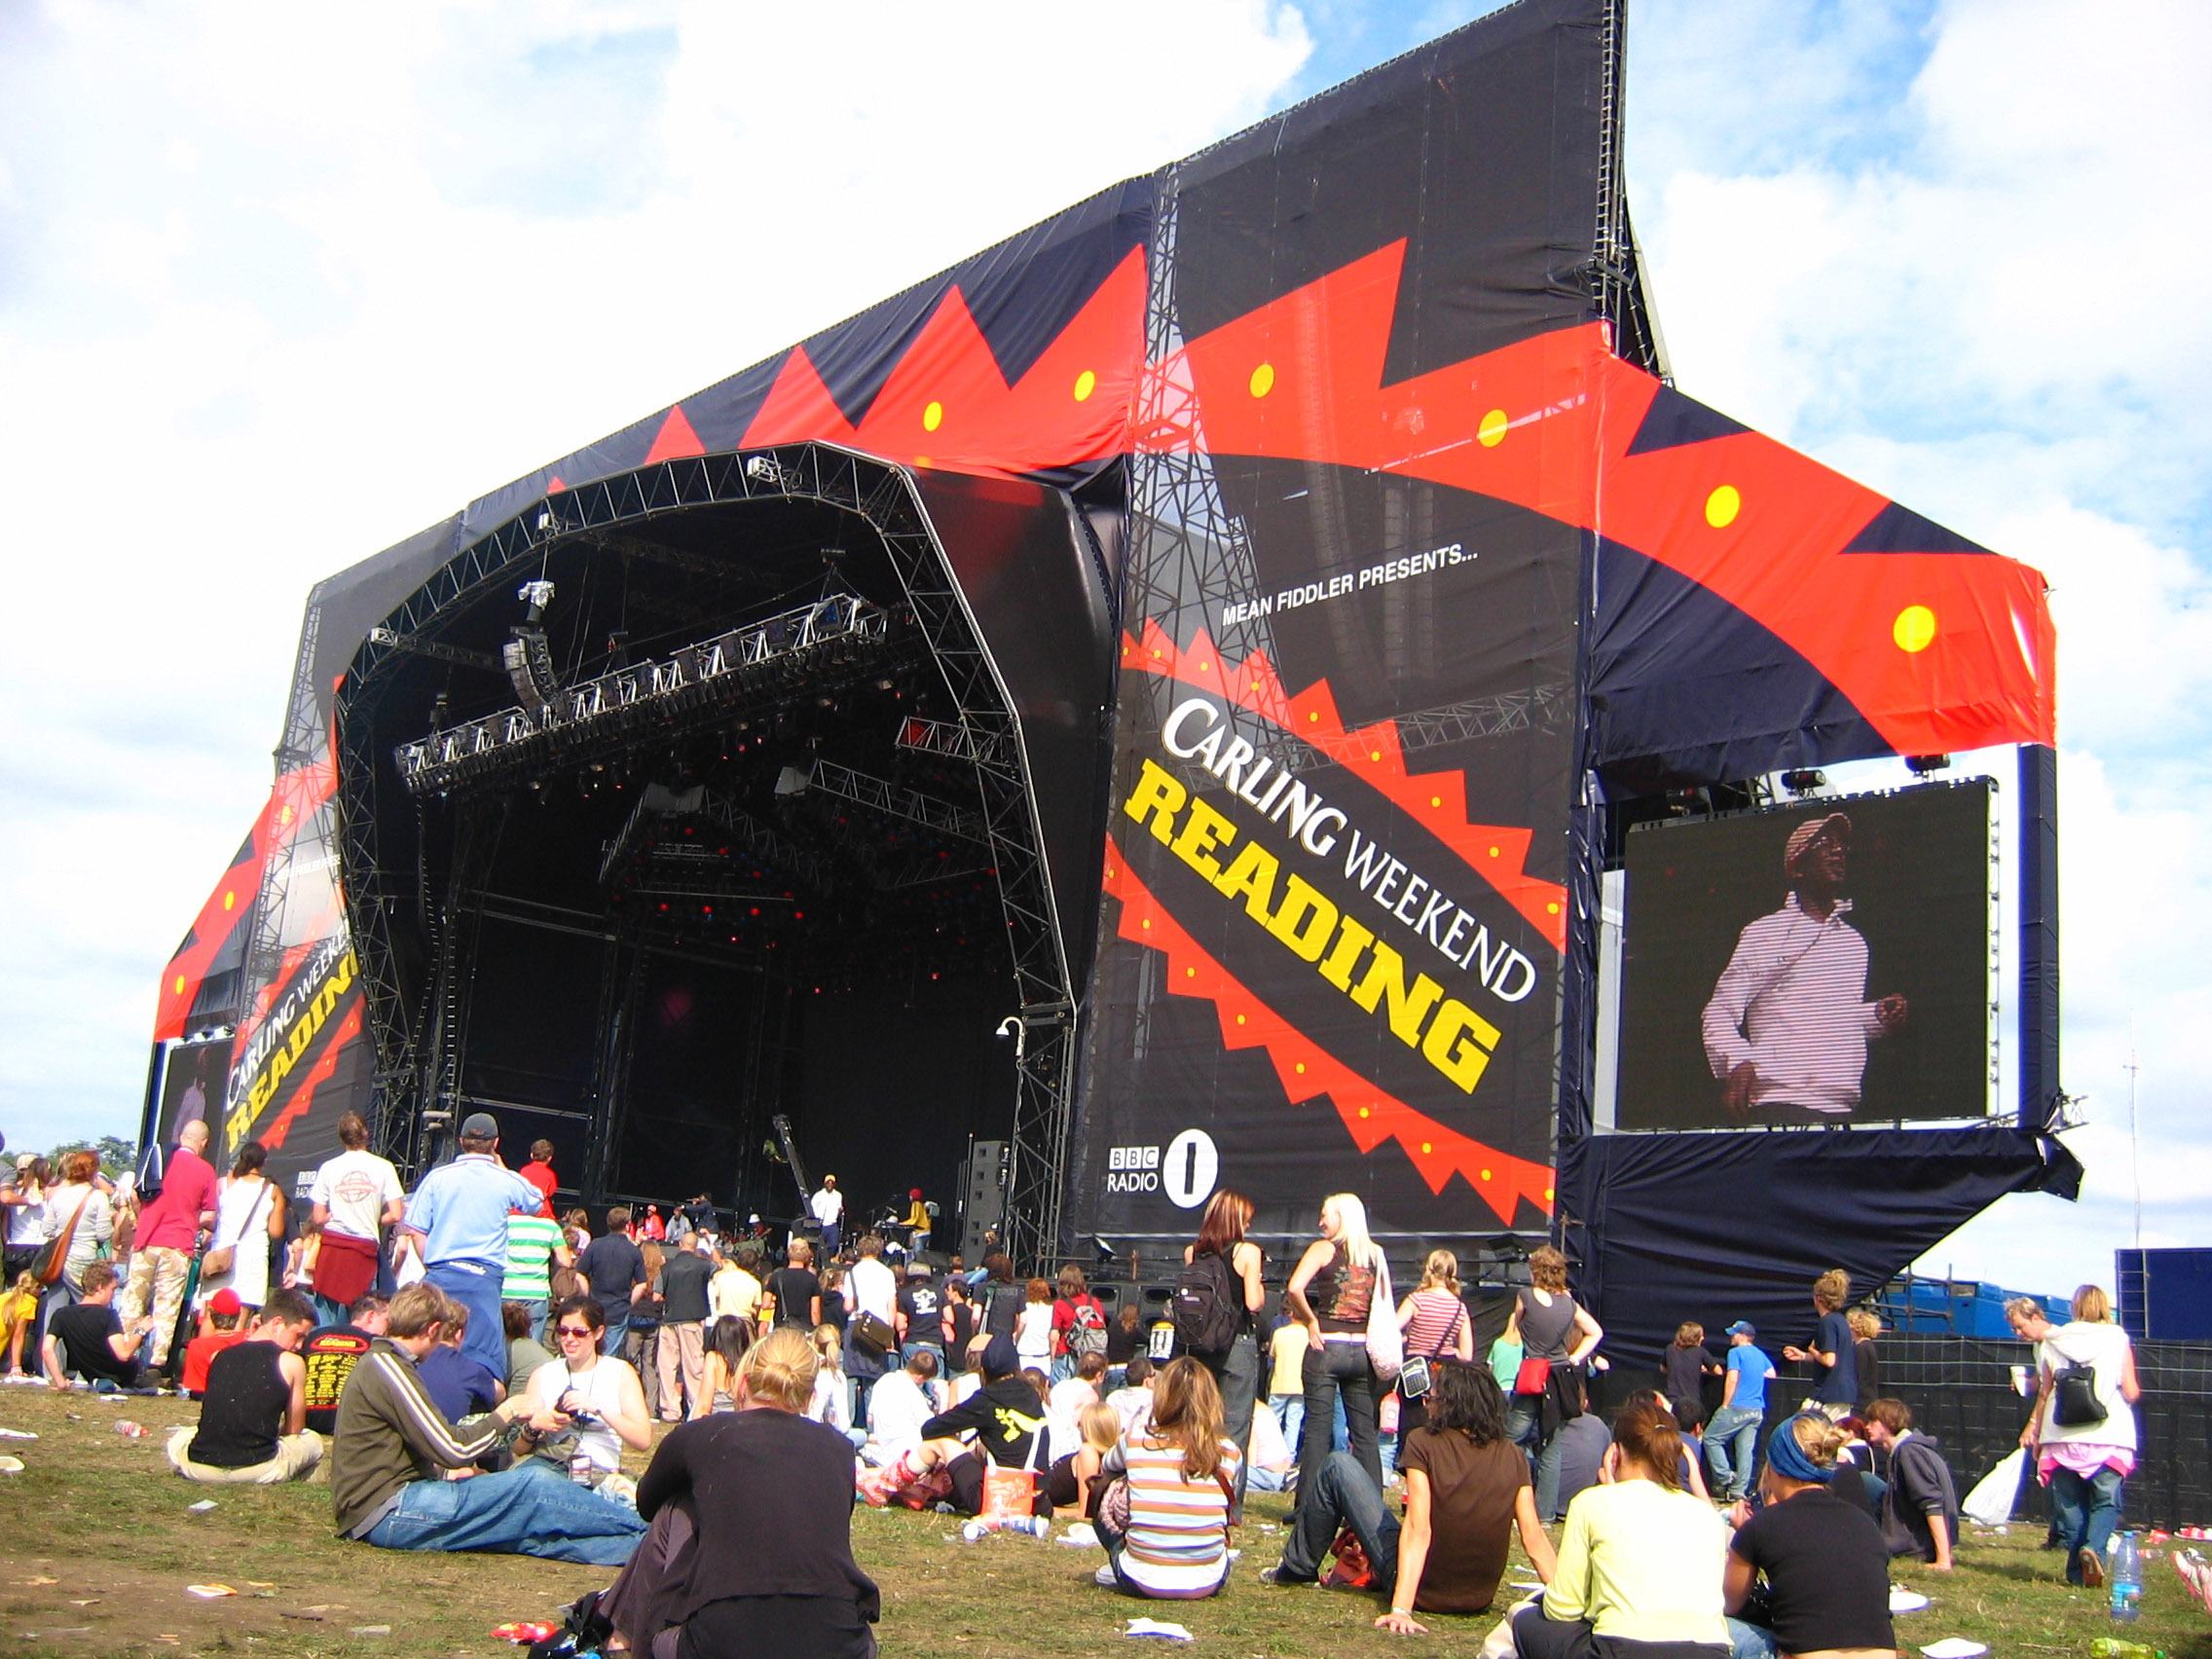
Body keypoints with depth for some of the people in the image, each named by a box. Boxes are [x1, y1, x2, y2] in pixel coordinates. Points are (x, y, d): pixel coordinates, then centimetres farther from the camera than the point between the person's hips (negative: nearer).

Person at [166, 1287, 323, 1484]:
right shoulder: (292, 1363, -1)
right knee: (313, 1441, 25)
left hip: (198, 1467, 2)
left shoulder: (219, 1356, 10)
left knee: (179, 1438, 35)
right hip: (255, 1470, -2)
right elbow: (294, 1430, 6)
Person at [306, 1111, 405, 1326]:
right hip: (366, 1246, -1)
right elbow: (395, 1216, -5)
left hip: (331, 1246, 1)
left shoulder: (328, 1167, 3)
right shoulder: (384, 1167, 0)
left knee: (327, 1311, 6)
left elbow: (318, 1219, 3)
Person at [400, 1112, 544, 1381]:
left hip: (441, 1275, 2)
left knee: (429, 1353, 9)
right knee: (484, 1356, -3)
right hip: (485, 1278, -1)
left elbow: (416, 1230, 4)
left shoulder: (438, 1176, 4)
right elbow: (536, 1201, 26)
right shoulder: (506, 1181, 3)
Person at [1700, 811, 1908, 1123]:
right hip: (1782, 1102, -6)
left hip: (1843, 1107, 6)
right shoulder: (1765, 933, 3)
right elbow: (1719, 1012, -2)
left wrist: (1878, 1017, 9)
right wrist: (1738, 1062, -21)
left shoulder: (1854, 941, 22)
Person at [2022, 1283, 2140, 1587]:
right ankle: (2093, 1547, -23)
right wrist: (2135, 1391, 20)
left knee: (2070, 1504, 9)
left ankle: (2077, 1570, 4)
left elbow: (2044, 1394, 7)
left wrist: (2034, 1428, 17)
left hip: (2063, 1439, 2)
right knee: (2106, 1502, 3)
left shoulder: (2052, 1343, 7)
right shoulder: (2117, 1340, 1)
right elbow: (2131, 1393, -3)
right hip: (2108, 1437, -2)